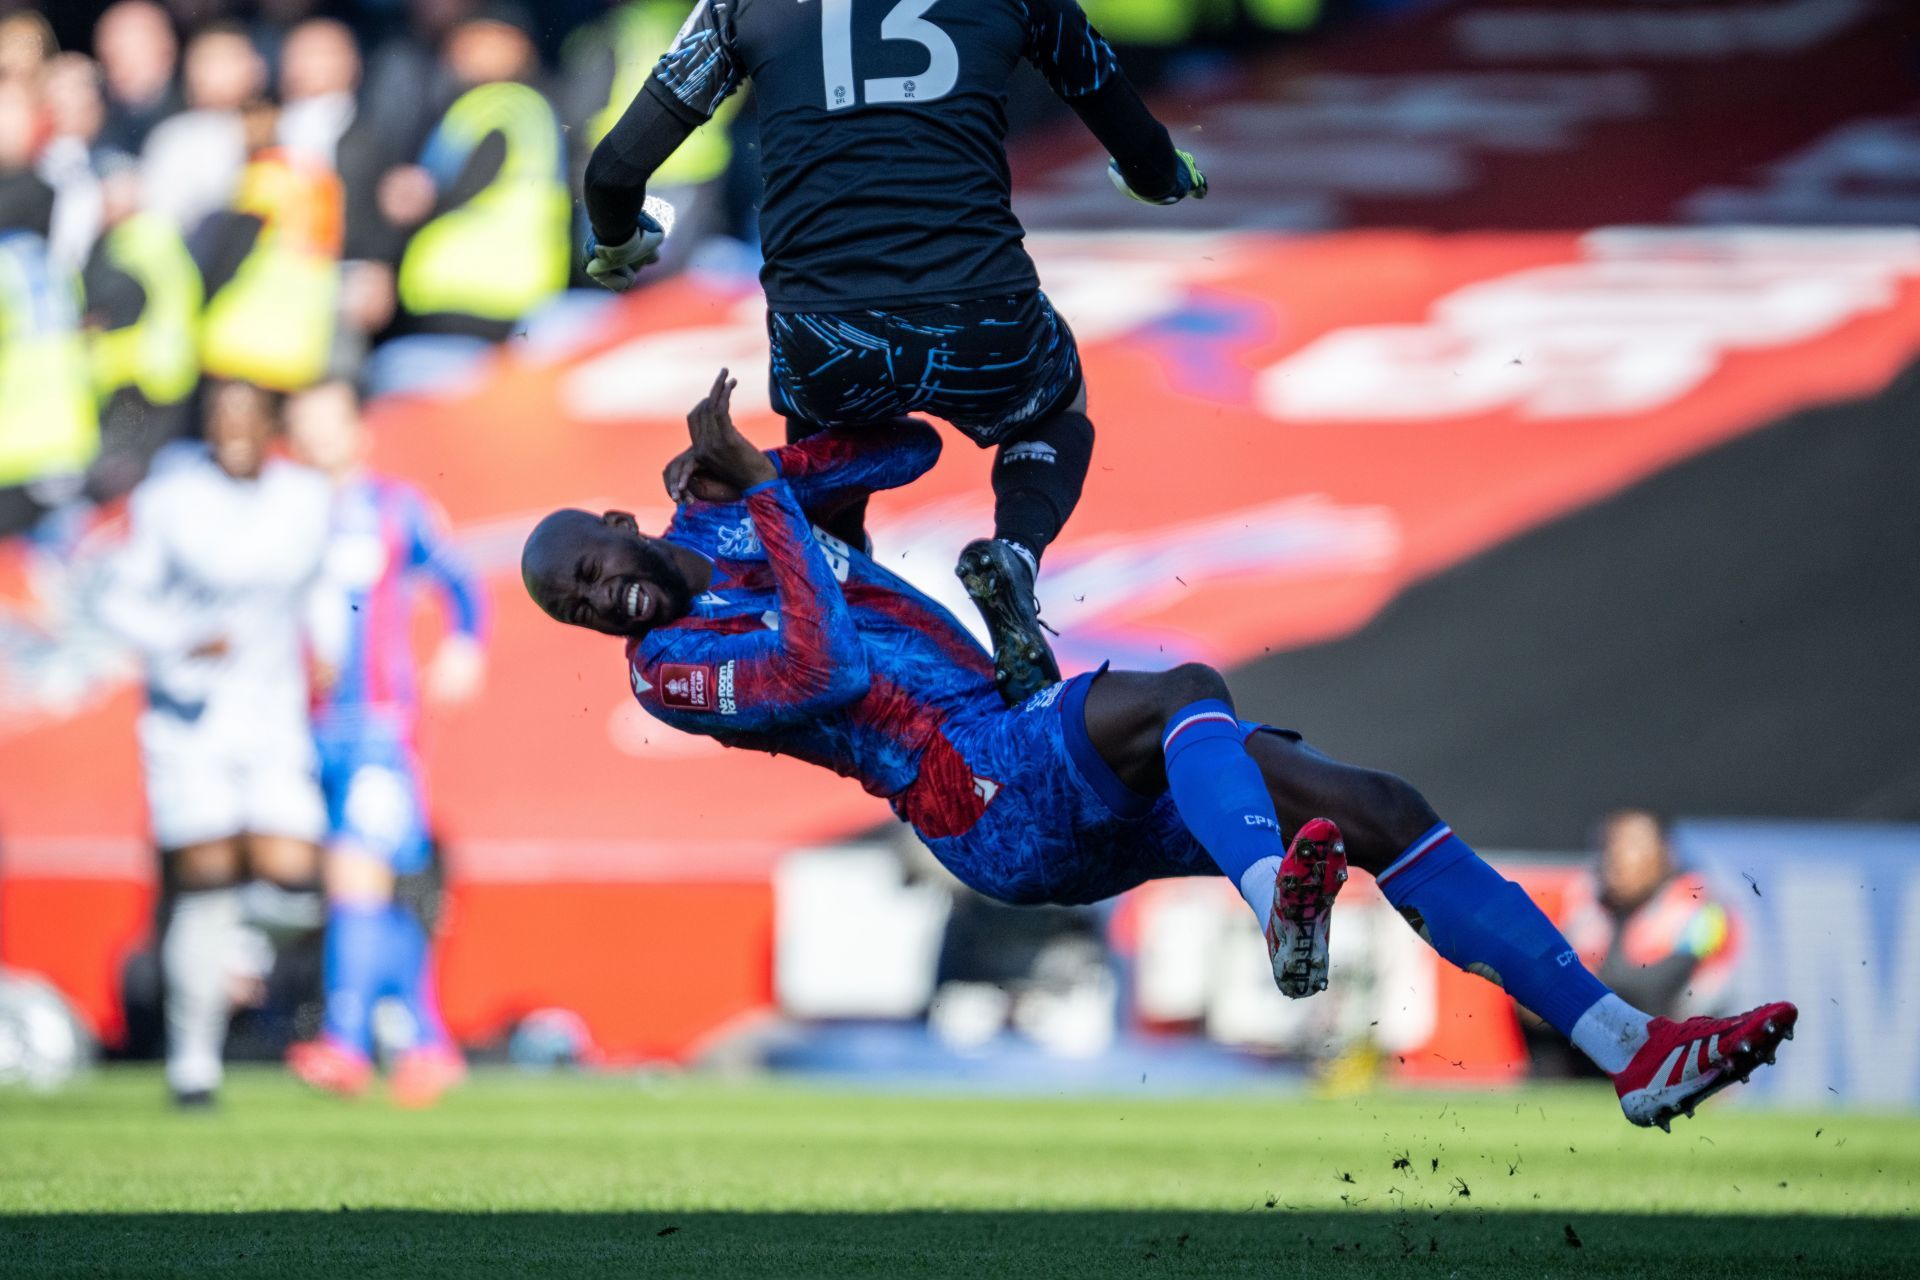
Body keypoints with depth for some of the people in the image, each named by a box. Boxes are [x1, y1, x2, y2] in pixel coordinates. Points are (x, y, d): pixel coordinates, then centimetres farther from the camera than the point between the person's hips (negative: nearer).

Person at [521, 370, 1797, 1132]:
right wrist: (754, 488, -11)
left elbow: (915, 445, 25)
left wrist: (753, 471, 11)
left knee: (1377, 806, -5)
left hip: (1075, 773, 8)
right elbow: (829, 669, -19)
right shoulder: (669, 665, 0)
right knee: (1185, 691, -38)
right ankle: (1281, 912, -70)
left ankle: (1630, 1044, -11)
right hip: (990, 803, -8)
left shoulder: (729, 527, 22)